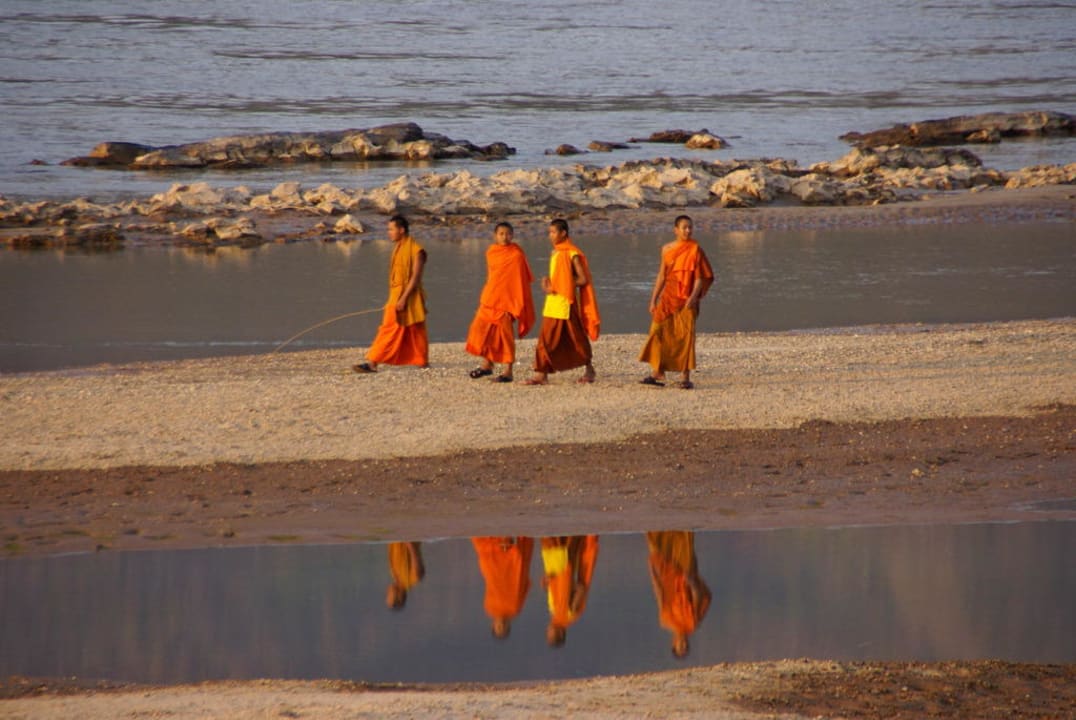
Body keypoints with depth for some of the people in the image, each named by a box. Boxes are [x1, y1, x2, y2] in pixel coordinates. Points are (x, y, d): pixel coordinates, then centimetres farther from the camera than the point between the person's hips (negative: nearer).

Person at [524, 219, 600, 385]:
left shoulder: (572, 254, -11)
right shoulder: (555, 253, 14)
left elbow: (583, 279, -14)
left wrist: (558, 287, -15)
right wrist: (547, 282, 1)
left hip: (566, 302, -8)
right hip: (552, 303, 8)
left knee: (576, 339, 1)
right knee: (546, 339, 3)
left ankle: (589, 370, 13)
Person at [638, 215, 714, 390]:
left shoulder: (695, 250, -3)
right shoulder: (667, 250, 9)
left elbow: (700, 277, -7)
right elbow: (661, 276, 14)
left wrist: (693, 297, -21)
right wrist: (654, 299, 12)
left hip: (686, 301, -4)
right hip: (668, 298, 4)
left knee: (685, 336, -5)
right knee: (659, 332, 0)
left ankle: (686, 377, 0)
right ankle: (657, 373, 10)